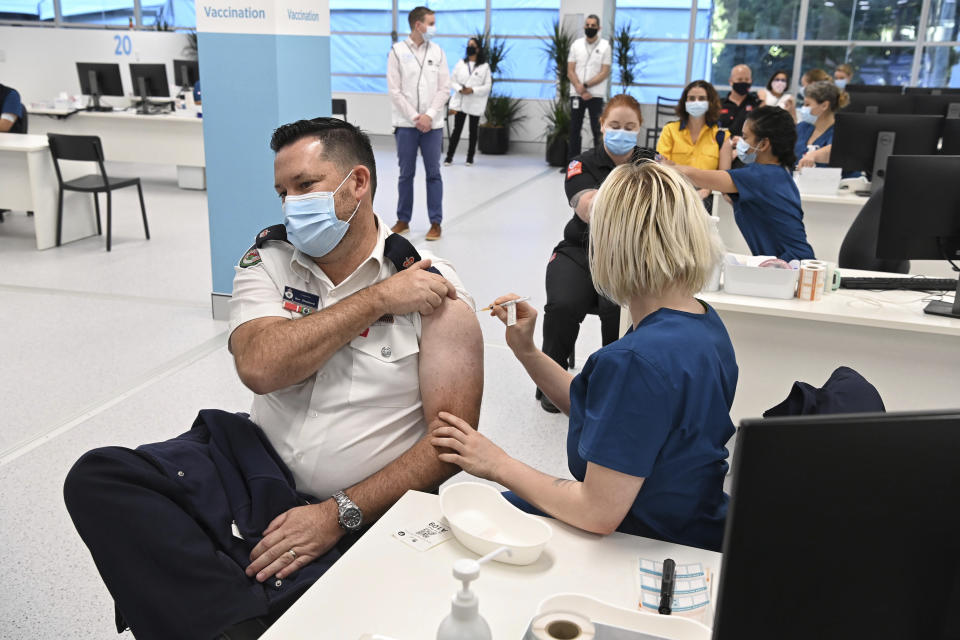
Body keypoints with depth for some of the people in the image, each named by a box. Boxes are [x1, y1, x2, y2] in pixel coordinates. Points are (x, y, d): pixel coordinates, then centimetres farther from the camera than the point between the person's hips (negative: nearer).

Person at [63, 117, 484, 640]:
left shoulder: (434, 292, -7)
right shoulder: (269, 258, 3)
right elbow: (260, 367, -16)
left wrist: (340, 515, -18)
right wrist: (378, 299, -17)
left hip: (364, 507, -4)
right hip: (258, 464, 5)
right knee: (96, 480, -13)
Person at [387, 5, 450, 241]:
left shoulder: (438, 51, 6)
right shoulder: (397, 51, 0)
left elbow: (444, 89, 2)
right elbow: (394, 90, -4)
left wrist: (429, 116, -10)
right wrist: (415, 117, -10)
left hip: (432, 124, 1)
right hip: (406, 124, -1)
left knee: (433, 174, 2)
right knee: (406, 174, 6)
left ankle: (436, 223, 8)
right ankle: (403, 220, 17)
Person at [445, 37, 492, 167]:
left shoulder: (484, 66, -1)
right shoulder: (460, 63, 7)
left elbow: (487, 86, -4)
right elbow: (453, 81, 6)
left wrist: (472, 90, -17)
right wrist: (460, 89, -14)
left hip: (475, 103, -1)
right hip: (460, 102, 1)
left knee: (473, 131, 8)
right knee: (457, 129, 0)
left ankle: (470, 157, 18)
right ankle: (449, 157, 3)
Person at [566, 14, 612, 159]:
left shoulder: (605, 46, 1)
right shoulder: (576, 44, 8)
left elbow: (604, 73, -5)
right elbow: (570, 71, 2)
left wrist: (585, 85, -14)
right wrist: (581, 91, -10)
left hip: (596, 95, -3)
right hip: (576, 94, 3)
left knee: (597, 130, -3)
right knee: (574, 129, 5)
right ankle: (572, 161, 10)